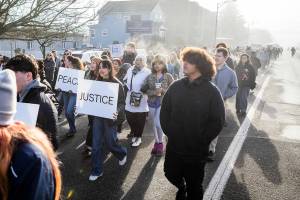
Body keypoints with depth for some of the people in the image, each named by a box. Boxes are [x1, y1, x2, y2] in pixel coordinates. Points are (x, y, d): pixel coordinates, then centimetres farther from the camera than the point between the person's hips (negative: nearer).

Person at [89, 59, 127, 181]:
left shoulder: (117, 84, -10)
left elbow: (122, 102, -10)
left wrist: (117, 111, -28)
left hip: (110, 117, -4)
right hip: (97, 116, 4)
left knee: (110, 143, 7)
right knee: (96, 144, 5)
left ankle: (122, 154, 41)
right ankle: (97, 170, 18)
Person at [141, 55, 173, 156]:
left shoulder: (168, 76, -3)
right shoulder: (149, 77, 4)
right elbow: (144, 90, 2)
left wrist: (163, 90, -17)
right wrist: (154, 92, -14)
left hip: (163, 103, -3)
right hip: (152, 103, 4)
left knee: (158, 124, -14)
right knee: (154, 125, 12)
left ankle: (160, 143, 10)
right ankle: (157, 143, 29)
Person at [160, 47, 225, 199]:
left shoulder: (211, 91, -12)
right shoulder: (176, 86, -1)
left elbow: (217, 121, -12)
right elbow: (165, 110, 5)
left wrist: (200, 141, -12)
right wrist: (169, 132, -2)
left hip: (196, 151, -3)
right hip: (173, 147, 4)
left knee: (194, 186, 15)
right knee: (171, 174, 22)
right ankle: (181, 187, 54)